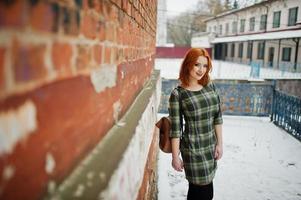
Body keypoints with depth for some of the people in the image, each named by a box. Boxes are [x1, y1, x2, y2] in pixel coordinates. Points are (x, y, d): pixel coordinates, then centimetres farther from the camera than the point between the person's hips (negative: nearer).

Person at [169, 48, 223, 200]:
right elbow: (175, 128, -11)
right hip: (193, 149, -5)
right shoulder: (178, 94, -12)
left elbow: (217, 116, 7)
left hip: (211, 146, 5)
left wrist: (219, 143, 7)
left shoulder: (210, 86, 3)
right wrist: (175, 156, -9)